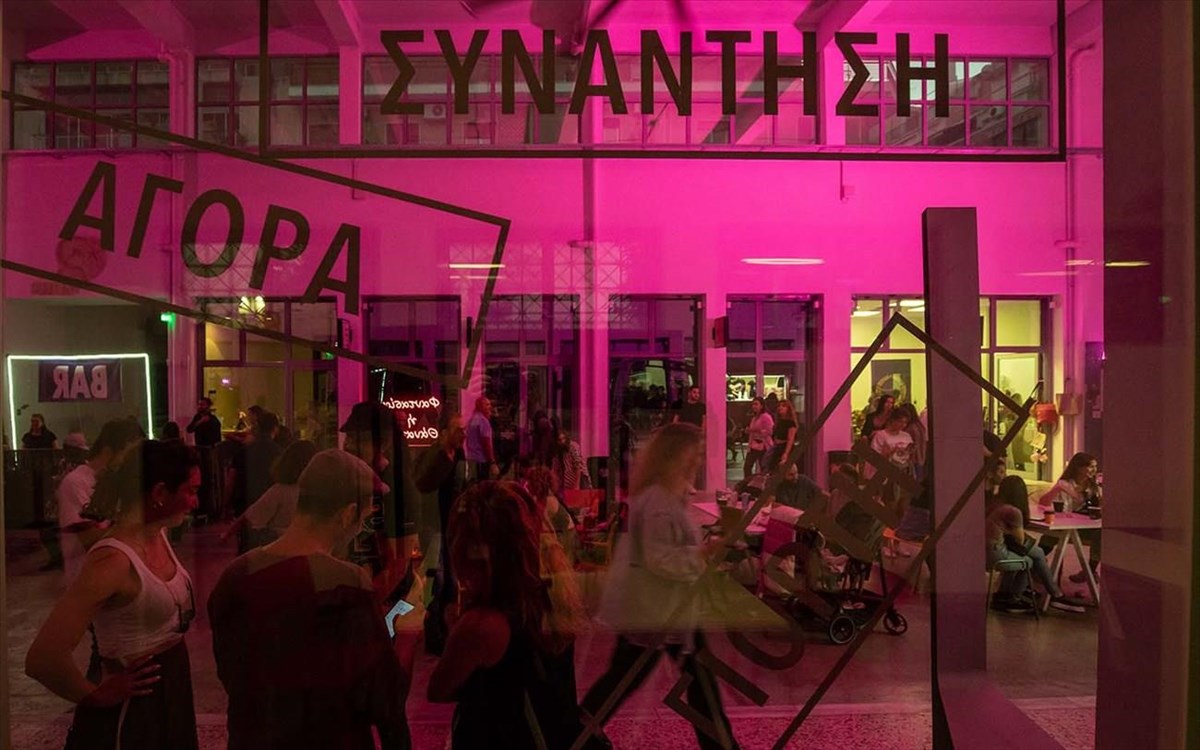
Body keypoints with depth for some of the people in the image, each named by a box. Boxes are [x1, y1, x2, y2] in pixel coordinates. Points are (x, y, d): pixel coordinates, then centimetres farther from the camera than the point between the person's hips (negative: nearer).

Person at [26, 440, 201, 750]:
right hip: (136, 707, -8)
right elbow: (42, 659, -31)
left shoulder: (158, 535, -2)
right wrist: (97, 696, -16)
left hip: (172, 691, 8)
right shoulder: (114, 559, -27)